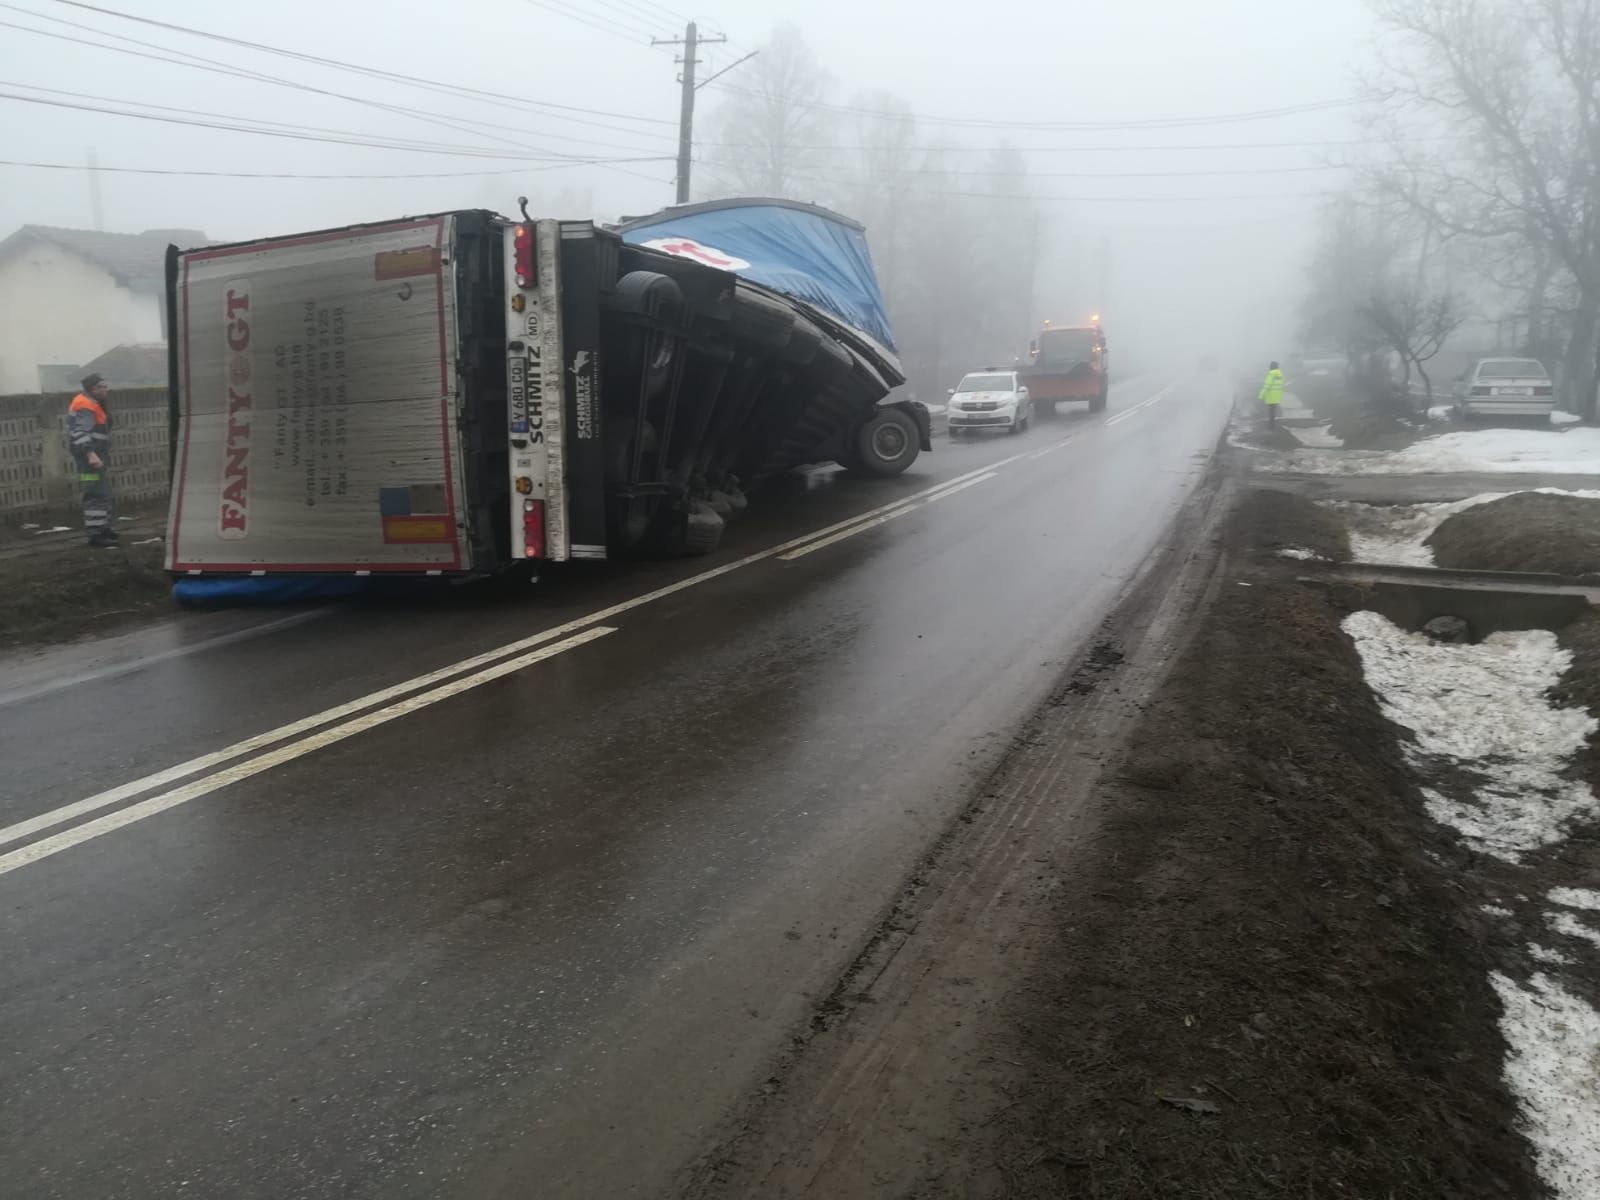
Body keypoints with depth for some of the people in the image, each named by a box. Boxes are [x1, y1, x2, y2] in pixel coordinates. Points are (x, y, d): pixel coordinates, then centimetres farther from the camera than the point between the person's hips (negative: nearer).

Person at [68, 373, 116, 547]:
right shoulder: (85, 406, -16)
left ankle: (103, 527, 35)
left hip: (96, 454, 11)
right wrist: (90, 454, -41)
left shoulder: (92, 404, 17)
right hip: (90, 455, -11)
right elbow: (80, 432, -28)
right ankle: (95, 534, -17)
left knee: (103, 492, 22)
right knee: (96, 495, -14)